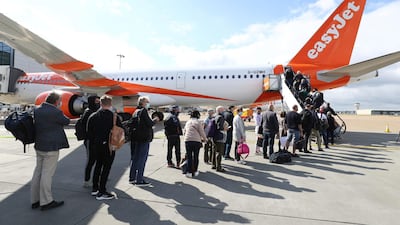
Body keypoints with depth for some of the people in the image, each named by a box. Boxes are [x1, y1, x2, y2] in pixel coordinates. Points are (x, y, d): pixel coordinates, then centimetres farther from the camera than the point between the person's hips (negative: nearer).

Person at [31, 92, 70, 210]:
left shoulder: (37, 110, 7)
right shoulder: (55, 112, -18)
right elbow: (66, 121, -3)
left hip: (39, 146, 9)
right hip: (51, 147, -8)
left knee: (38, 172, 14)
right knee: (47, 174, -1)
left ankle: (35, 200, 25)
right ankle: (46, 201, 8)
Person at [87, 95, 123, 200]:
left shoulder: (93, 116, 2)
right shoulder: (114, 117, -12)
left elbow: (89, 132, 6)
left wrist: (93, 143, 17)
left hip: (97, 145, 6)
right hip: (109, 146, -5)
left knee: (98, 165, 22)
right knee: (106, 167, 2)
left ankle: (95, 188, 30)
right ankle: (101, 192, 6)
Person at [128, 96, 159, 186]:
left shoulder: (136, 112, 14)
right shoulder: (143, 111, -12)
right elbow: (150, 124, -19)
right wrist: (155, 120, 1)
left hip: (136, 138, 9)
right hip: (144, 138, -9)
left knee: (135, 158, 16)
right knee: (142, 159, -3)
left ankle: (132, 178, 26)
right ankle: (139, 180, 2)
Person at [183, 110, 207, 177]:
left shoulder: (188, 122, 14)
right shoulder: (198, 122, -2)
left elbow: (185, 131, 22)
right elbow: (202, 132, -3)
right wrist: (205, 139, 16)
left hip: (187, 140, 3)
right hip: (196, 141, -3)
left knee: (189, 157, 6)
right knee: (196, 156, 9)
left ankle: (189, 172, 5)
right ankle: (195, 171, 15)